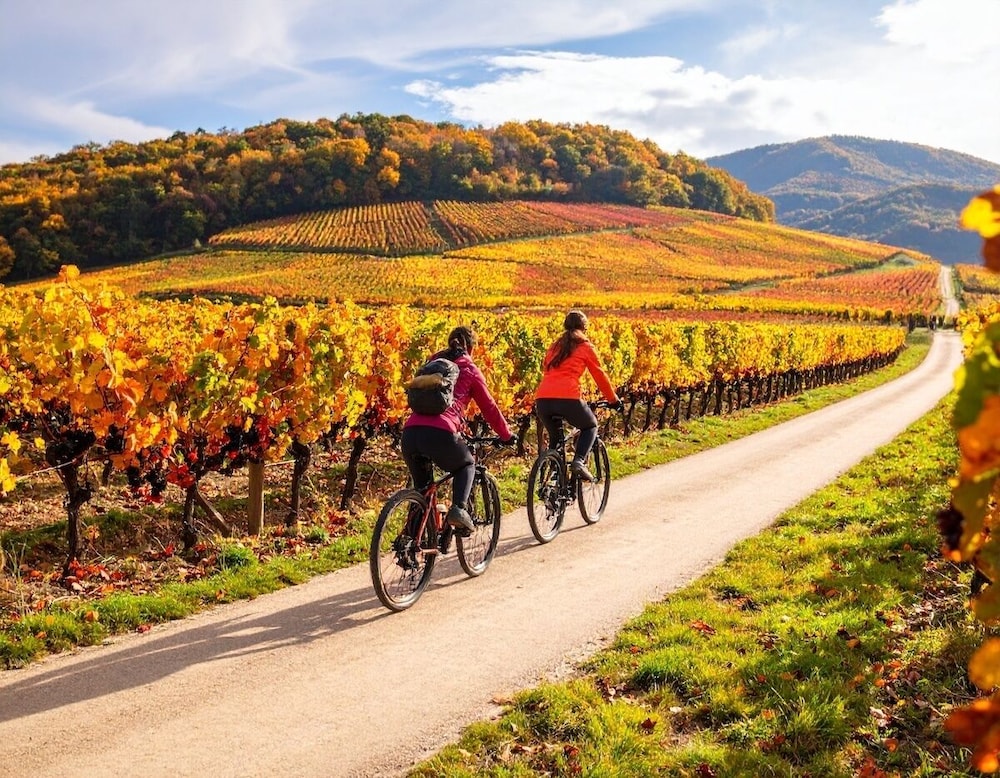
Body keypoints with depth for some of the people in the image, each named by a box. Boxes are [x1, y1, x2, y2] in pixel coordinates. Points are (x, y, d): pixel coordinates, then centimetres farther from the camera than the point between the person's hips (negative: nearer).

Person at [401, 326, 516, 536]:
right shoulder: (469, 369, 13)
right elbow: (489, 407, 17)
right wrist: (506, 436, 31)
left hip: (410, 431, 5)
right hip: (439, 432, -4)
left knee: (422, 487, 23)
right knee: (466, 465, 24)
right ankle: (458, 508, 1)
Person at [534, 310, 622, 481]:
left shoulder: (555, 346, 26)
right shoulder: (585, 346, 13)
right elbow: (600, 375, 17)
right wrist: (614, 400, 30)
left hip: (542, 399, 4)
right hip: (568, 398, -4)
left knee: (555, 437, 28)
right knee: (590, 426, 22)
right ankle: (579, 461, -1)